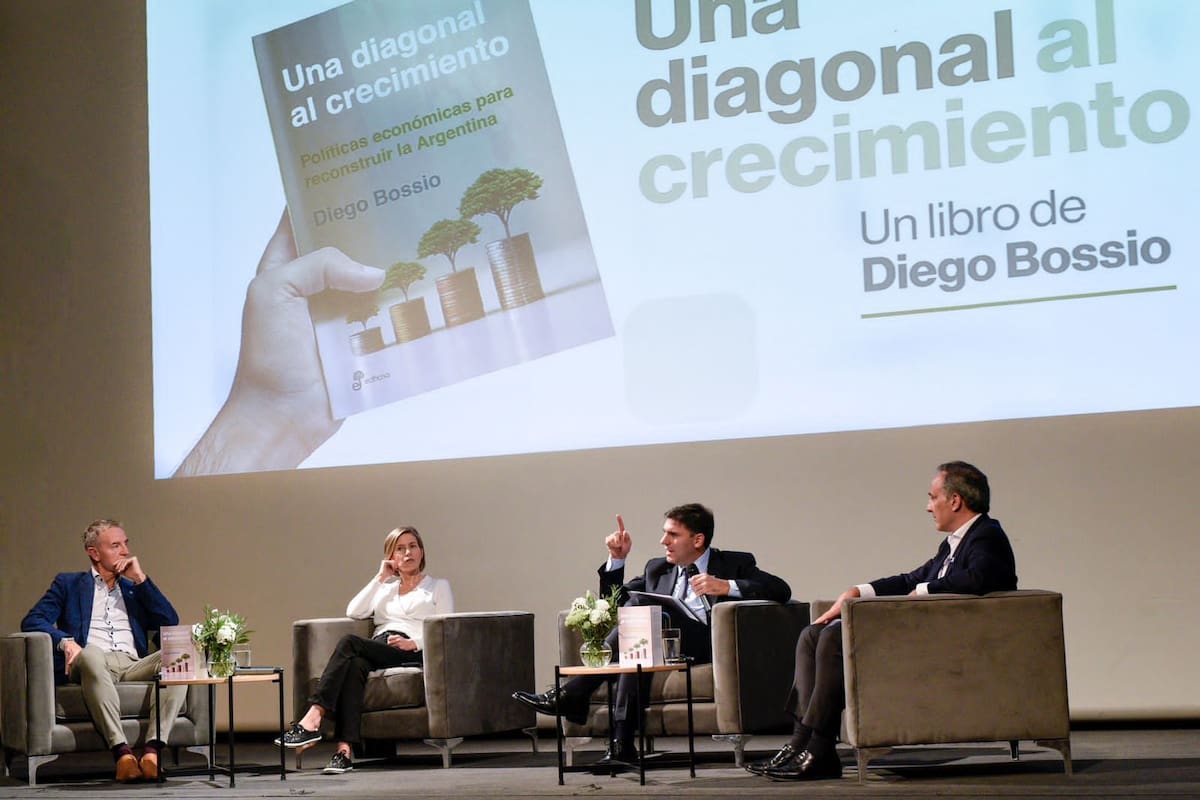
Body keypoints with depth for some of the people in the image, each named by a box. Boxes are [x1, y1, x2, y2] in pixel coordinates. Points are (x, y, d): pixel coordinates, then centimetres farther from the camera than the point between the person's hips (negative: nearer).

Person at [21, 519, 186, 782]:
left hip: (133, 666, 3)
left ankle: (153, 750, -41)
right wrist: (65, 641, -12)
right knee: (92, 653, -41)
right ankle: (122, 752, -49)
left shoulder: (135, 588, 29)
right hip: (90, 663, -3)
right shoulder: (68, 583, 21)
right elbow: (32, 621, 7)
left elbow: (170, 623, 14)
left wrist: (141, 579, 9)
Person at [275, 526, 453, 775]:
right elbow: (354, 612, 13)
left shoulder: (438, 586, 21)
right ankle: (345, 749, -48)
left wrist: (414, 642, -12)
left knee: (349, 642, -30)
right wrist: (381, 578, 13)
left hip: (412, 652, -3)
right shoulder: (385, 588, 31)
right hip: (378, 649, 3)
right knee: (354, 666, -36)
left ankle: (312, 720, -39)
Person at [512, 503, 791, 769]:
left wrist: (726, 586, -15)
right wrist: (617, 559, 13)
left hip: (710, 644, -4)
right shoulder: (657, 569, 27)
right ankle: (622, 742, -36)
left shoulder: (736, 564, 14)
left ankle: (572, 696, -27)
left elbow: (781, 590, -2)